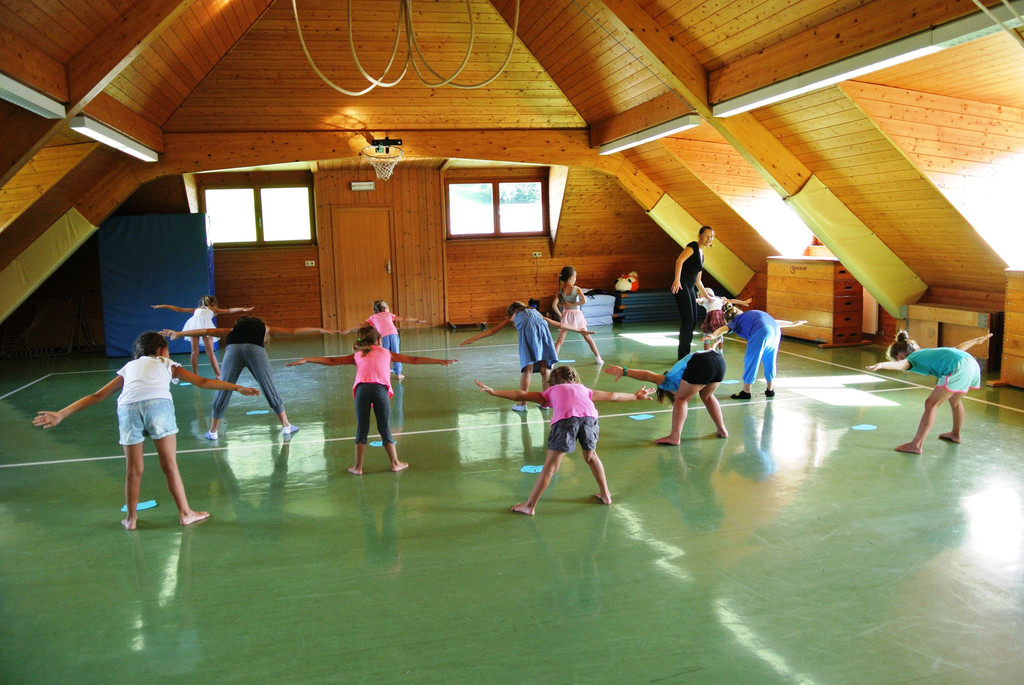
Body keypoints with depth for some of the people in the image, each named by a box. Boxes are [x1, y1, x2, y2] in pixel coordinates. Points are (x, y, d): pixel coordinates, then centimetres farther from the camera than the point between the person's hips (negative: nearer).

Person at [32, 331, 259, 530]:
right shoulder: (166, 364, 30)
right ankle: (185, 513, 17)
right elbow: (202, 382, 27)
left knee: (133, 471, 15)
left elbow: (97, 396, 29)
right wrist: (237, 388, 32)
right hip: (158, 403, -2)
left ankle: (131, 519, 27)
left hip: (128, 407, 2)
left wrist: (60, 414, 31)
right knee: (170, 465, 8)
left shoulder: (129, 367, 34)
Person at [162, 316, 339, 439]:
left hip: (233, 349, 2)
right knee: (270, 388, 10)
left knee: (224, 390, 13)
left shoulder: (233, 330, 39)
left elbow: (207, 331, 36)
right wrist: (320, 330, 34)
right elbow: (293, 331, 31)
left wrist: (179, 334, 38)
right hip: (255, 350, -2)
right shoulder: (266, 330, 35)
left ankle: (213, 430, 25)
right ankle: (286, 425, 19)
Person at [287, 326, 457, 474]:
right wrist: (441, 361, 34)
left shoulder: (357, 355, 26)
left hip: (362, 389, 1)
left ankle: (358, 467, 16)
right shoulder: (386, 353, 26)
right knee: (385, 430, 11)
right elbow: (414, 360, 28)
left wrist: (305, 360, 31)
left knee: (361, 430, 10)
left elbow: (331, 361, 25)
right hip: (380, 389, -1)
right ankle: (395, 463, 20)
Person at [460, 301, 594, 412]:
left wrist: (473, 339, 42)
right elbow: (559, 325, 44)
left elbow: (493, 330, 36)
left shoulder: (513, 316, 35)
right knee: (545, 368, 7)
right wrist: (580, 330, 53)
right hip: (542, 330, 2)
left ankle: (522, 403, 3)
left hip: (527, 332, -2)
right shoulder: (536, 312, 41)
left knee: (527, 369, 0)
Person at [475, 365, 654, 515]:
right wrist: (637, 396, 64)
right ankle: (605, 494, 38)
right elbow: (612, 396, 50)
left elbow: (520, 395, 25)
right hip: (589, 416, 3)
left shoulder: (551, 391, 33)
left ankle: (529, 505, 9)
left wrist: (493, 392, 24)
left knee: (550, 466, 4)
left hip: (565, 418, -3)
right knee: (591, 456, 27)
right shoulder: (583, 389, 40)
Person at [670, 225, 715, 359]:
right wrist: (677, 279, -32)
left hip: (690, 289, 9)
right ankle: (682, 357, -7)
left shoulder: (701, 255, 23)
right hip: (681, 286, -9)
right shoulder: (693, 246, -3)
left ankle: (684, 354, 17)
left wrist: (707, 296, 35)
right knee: (688, 320, -11)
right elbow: (679, 260, -20)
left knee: (693, 321, 9)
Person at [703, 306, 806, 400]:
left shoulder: (735, 321, 19)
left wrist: (713, 336, -22)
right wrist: (793, 323, 56)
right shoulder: (750, 315, 37)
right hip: (776, 330, 7)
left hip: (761, 332, -7)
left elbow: (725, 328, -4)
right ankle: (769, 390, 32)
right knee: (770, 361, 21)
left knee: (751, 361, 7)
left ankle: (746, 392, 13)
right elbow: (775, 321, 45)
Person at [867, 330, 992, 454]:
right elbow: (957, 348, 42)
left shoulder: (911, 359, 8)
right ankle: (955, 435, 49)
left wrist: (880, 365, -36)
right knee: (955, 401, 30)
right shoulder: (928, 351, 31)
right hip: (971, 362, 9)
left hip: (958, 368, -8)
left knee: (931, 404, -4)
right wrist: (976, 340, 57)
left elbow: (899, 365, -17)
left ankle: (916, 445, -8)